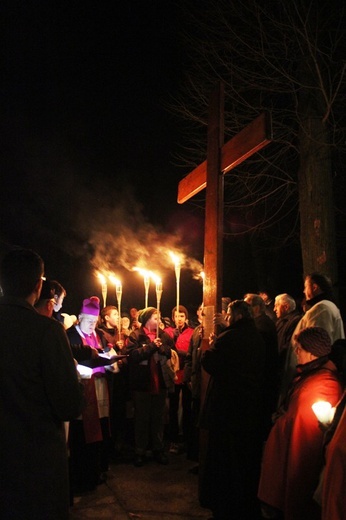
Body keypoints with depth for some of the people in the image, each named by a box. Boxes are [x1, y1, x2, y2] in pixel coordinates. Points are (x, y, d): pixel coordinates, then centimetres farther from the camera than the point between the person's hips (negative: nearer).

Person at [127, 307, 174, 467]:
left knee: (158, 417, 14)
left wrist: (161, 348, -13)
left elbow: (172, 352, 3)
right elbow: (132, 355, -19)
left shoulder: (163, 335, 8)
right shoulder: (135, 336, -6)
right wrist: (151, 346, -18)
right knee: (141, 418, 8)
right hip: (142, 383, -4)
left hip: (160, 382, 4)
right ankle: (140, 452, 19)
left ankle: (158, 449, 26)